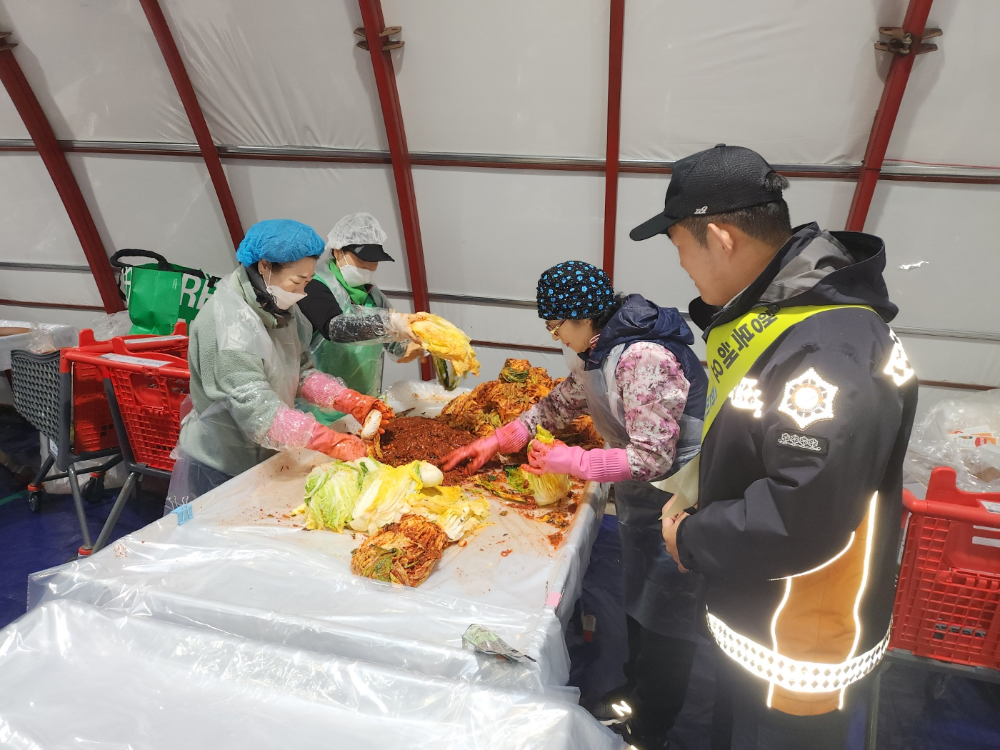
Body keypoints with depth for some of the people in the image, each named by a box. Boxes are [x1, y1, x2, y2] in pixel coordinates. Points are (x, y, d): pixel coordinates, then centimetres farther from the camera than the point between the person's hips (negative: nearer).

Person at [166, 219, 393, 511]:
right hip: (219, 469, -7)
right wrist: (334, 443, -39)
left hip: (267, 459, 8)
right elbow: (257, 411, -34)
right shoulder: (228, 322, -26)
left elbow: (301, 371, 3)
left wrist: (352, 401, -13)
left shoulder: (280, 308, 0)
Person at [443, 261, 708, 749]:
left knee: (666, 620, 9)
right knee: (637, 601, 23)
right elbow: (561, 403, 14)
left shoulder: (644, 359, -30)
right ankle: (636, 694, 47)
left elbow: (651, 458, -28)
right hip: (640, 501, 9)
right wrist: (496, 441, 8)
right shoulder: (598, 350, 1)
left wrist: (569, 461, -19)